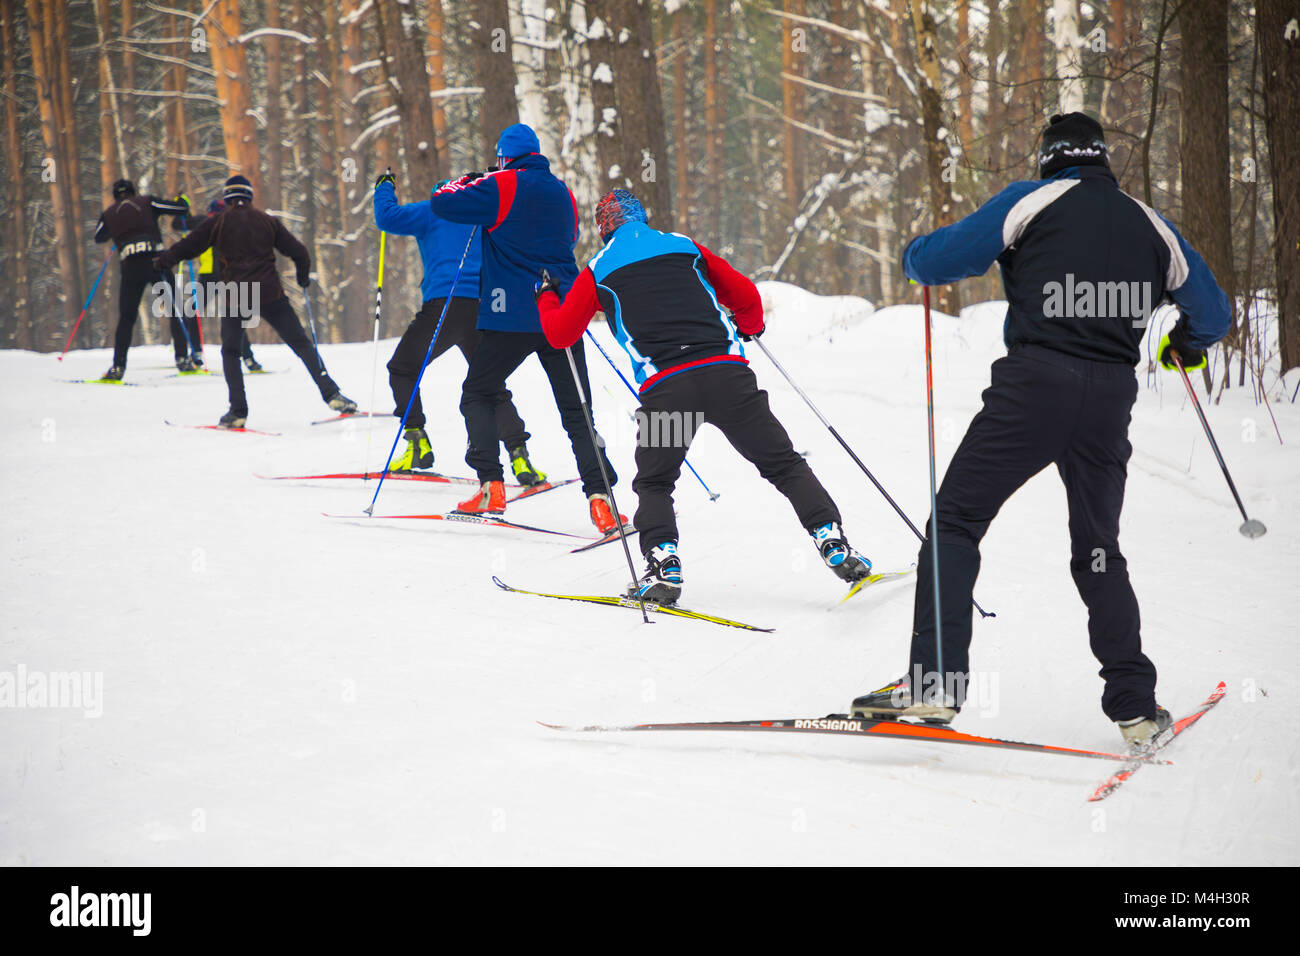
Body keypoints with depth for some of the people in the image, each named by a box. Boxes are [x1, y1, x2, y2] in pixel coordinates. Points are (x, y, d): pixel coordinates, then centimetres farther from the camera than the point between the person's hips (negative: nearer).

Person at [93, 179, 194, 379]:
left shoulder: (109, 214, 16)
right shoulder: (146, 202, 10)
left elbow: (99, 237, 32)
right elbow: (181, 209, 7)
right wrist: (182, 201, 30)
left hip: (129, 267, 1)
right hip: (156, 260, -1)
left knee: (126, 318, 8)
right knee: (175, 312, 8)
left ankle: (118, 366, 2)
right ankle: (183, 359, 2)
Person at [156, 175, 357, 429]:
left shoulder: (218, 222, 5)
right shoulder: (267, 221, 11)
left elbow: (189, 246, 8)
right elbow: (298, 252, 13)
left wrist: (164, 260, 26)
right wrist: (303, 278, 32)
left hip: (235, 297, -1)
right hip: (271, 294, 1)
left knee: (230, 352, 15)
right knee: (301, 344, 6)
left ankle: (238, 410, 5)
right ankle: (331, 394, -6)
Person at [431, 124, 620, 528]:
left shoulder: (503, 186, -5)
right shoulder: (562, 192, 13)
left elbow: (442, 204, -6)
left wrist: (465, 182, 15)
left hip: (513, 315, -4)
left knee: (477, 395, 13)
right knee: (576, 409, 7)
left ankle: (491, 487, -1)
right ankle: (599, 496, -8)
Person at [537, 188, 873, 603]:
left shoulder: (598, 270, 17)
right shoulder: (684, 246, 22)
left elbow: (560, 334, 24)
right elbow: (745, 296, 24)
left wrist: (546, 296, 44)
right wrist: (750, 325, 46)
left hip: (664, 386, -1)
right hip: (727, 371, 1)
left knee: (654, 483, 18)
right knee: (782, 463, 11)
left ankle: (663, 563, -3)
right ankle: (832, 540, -1)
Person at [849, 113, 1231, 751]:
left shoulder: (1033, 201, 3)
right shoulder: (1149, 225, 17)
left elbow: (933, 261, -3)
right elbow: (1211, 309, 25)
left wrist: (915, 255, 21)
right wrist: (1186, 345, 47)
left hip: (1033, 388, -4)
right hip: (1111, 399, 4)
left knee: (954, 520, 2)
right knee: (1098, 550, 17)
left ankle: (935, 681, -11)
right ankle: (1134, 706, 15)